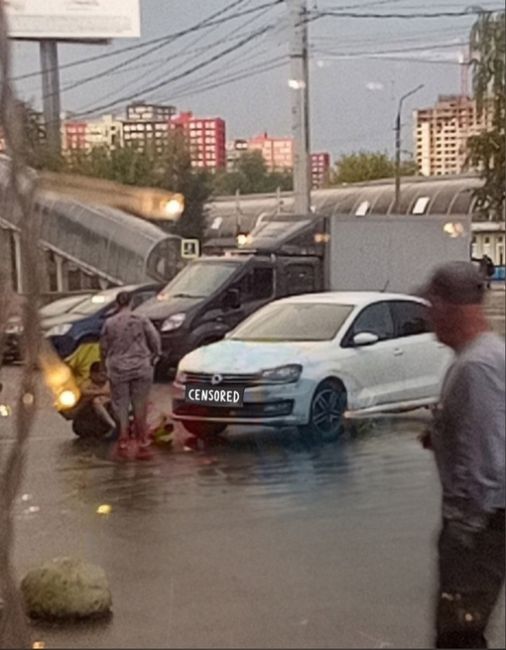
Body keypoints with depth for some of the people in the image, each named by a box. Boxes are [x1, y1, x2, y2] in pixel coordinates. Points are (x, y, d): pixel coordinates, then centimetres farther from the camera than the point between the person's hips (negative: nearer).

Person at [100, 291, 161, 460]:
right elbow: (155, 340, -4)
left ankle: (123, 445, 8)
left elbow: (103, 347, 5)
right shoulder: (141, 320, -5)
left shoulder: (110, 323, -2)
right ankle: (142, 445, 8)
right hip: (141, 369, 0)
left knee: (121, 407, 8)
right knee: (140, 407, 6)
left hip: (118, 370, 0)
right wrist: (154, 357, 12)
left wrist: (108, 361, 22)